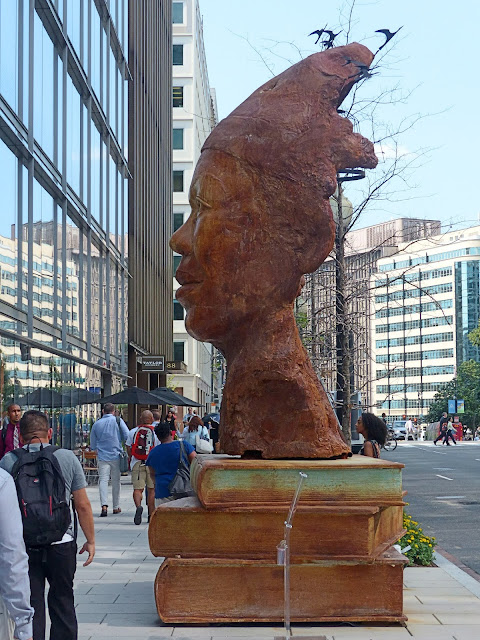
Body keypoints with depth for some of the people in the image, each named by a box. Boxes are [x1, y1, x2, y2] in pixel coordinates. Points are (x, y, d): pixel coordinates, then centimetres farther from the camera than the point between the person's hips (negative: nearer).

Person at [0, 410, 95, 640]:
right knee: (62, 603, 15)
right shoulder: (67, 458, -1)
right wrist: (91, 540, 10)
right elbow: (83, 505, 1)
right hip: (61, 544, 1)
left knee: (30, 605, 6)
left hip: (23, 546, -1)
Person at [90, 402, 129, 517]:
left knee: (103, 480, -2)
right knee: (116, 481, 9)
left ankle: (104, 505, -19)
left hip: (102, 456, 1)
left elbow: (92, 445, 13)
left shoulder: (96, 424, 6)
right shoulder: (118, 421, -1)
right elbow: (127, 436, -7)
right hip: (116, 456, -1)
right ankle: (116, 507, 16)